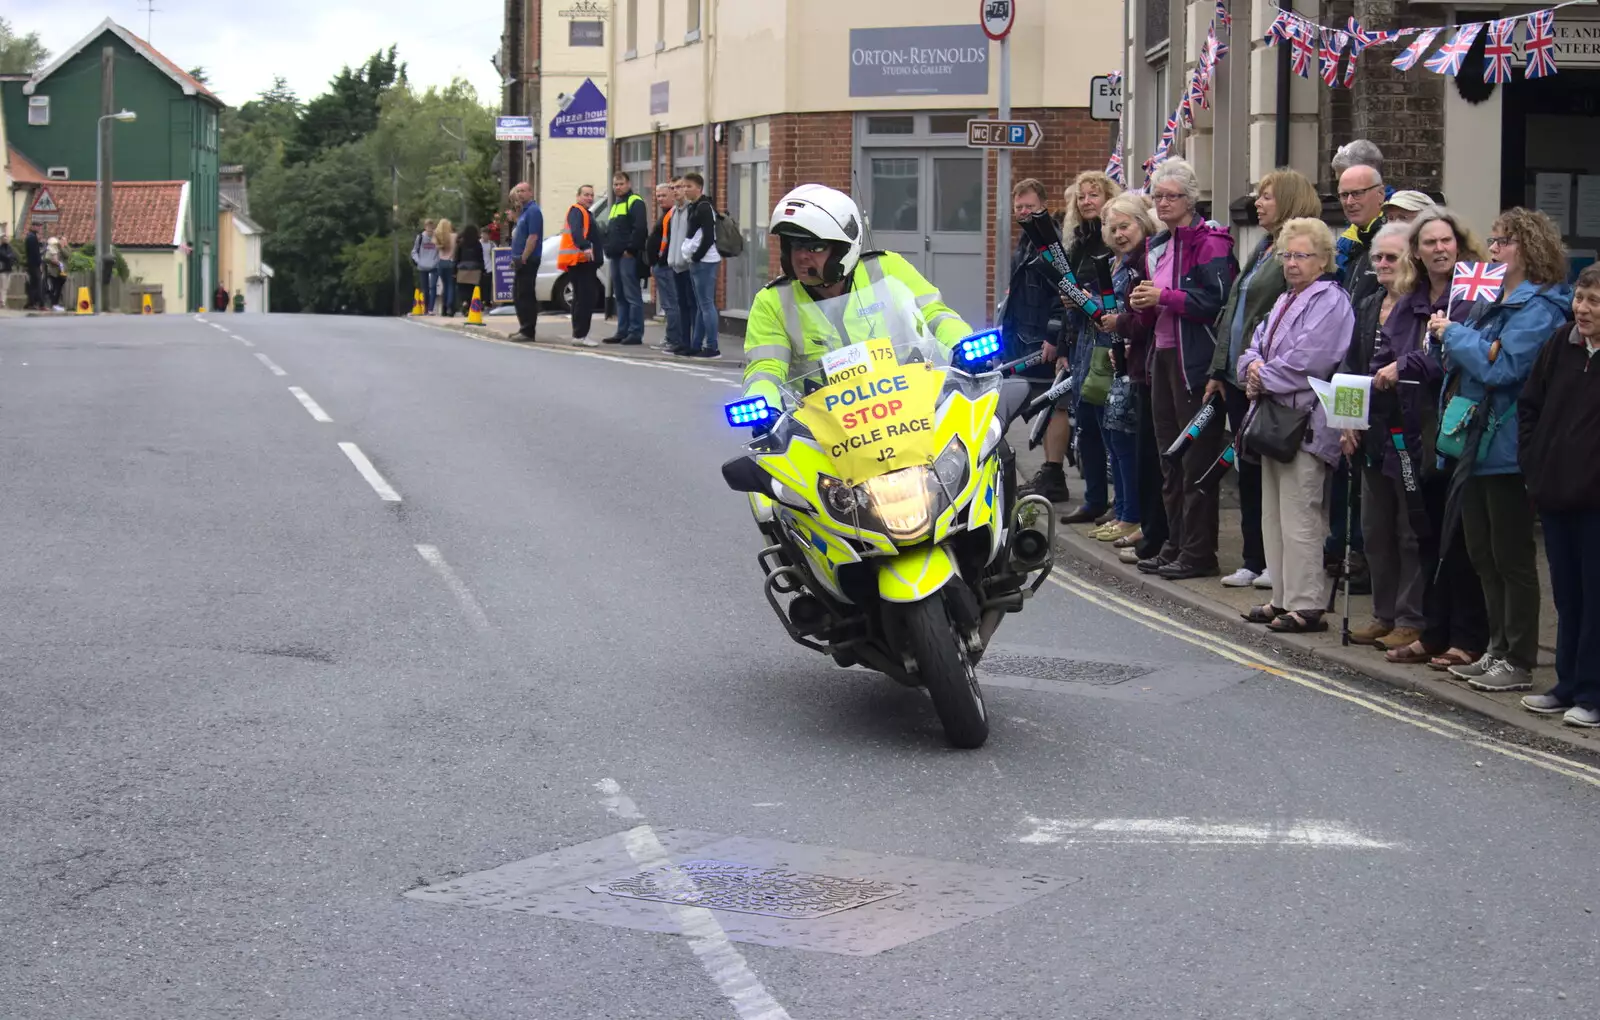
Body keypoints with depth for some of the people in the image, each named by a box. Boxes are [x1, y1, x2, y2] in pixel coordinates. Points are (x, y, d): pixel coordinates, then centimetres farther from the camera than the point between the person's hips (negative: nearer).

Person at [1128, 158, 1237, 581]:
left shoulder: (1210, 243, -9)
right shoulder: (1157, 246, 17)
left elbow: (1217, 301, -20)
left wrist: (1163, 297, -19)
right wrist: (1142, 304, 1)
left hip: (1194, 360, -9)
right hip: (1163, 355, 9)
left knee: (1197, 458, -5)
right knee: (1169, 457, 14)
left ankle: (1199, 553, -2)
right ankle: (1176, 544, 22)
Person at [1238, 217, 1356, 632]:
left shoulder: (1331, 302, -11)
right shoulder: (1284, 300, 19)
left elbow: (1305, 364, -20)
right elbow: (1256, 346, 18)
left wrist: (1264, 379, -9)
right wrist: (1254, 368, -4)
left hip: (1306, 423, -10)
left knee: (1299, 520, -10)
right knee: (1273, 516, 13)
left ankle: (1306, 605, -7)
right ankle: (1283, 598, 21)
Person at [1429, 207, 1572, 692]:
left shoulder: (1538, 308, -13)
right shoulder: (1492, 302, 14)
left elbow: (1500, 366, -24)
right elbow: (1464, 366, 24)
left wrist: (1453, 333, -13)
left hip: (1508, 449, -9)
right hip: (1476, 444, 9)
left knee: (1512, 558, -2)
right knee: (1484, 555, 14)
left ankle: (1519, 663, 6)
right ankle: (1498, 651, 23)